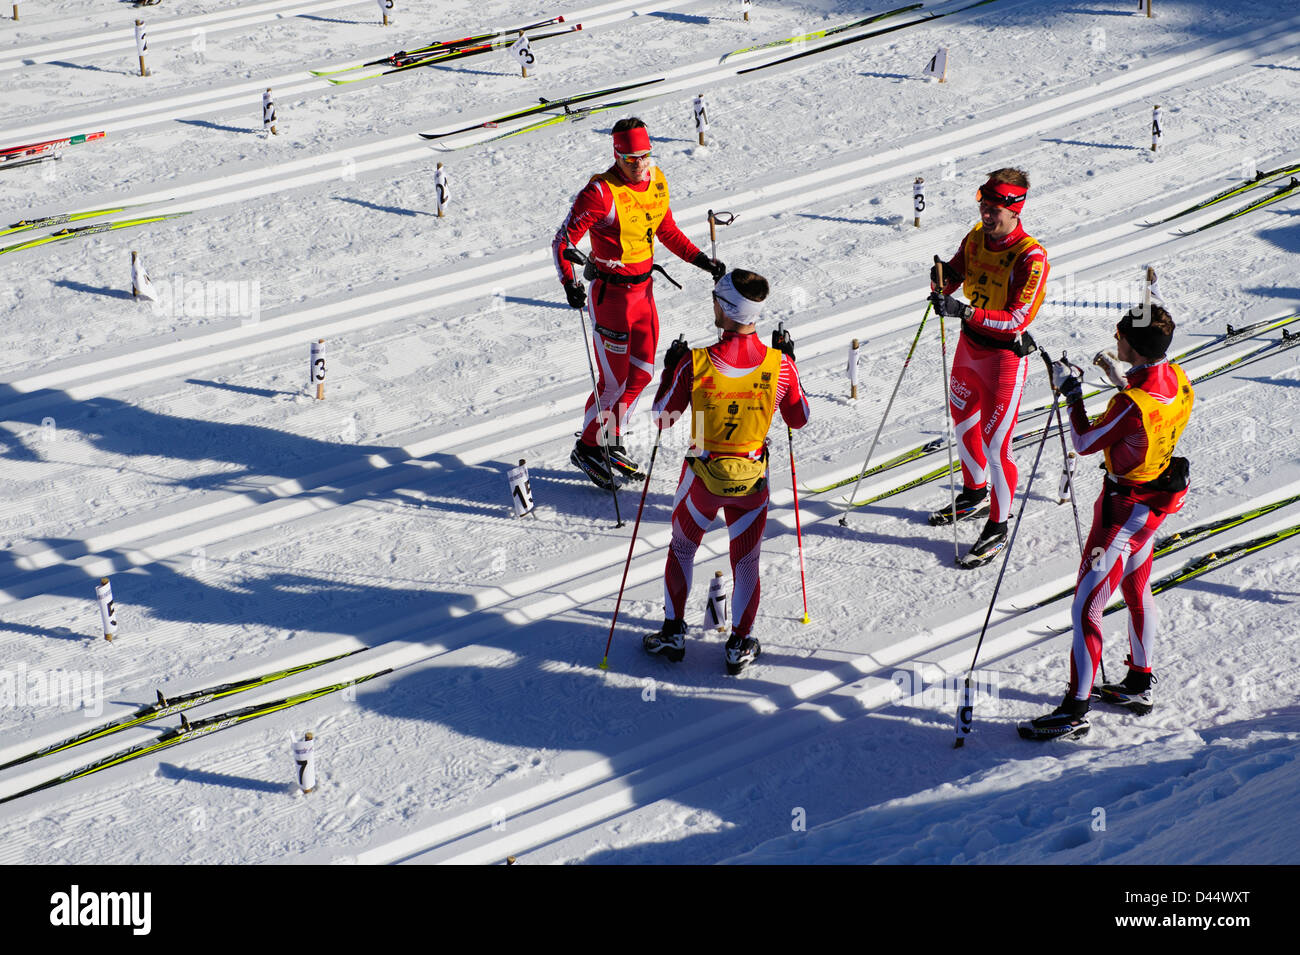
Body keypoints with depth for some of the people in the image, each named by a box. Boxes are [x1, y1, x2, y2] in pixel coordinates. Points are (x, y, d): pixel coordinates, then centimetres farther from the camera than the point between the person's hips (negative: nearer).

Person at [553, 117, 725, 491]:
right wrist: (570, 283, -35)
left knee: (641, 373, 14)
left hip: (644, 288, 7)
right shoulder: (602, 192, -22)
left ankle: (610, 442, 31)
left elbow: (667, 231, 17)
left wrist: (702, 260, 10)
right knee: (615, 381, -1)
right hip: (611, 292, -7)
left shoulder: (656, 181, 1)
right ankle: (588, 448, 19)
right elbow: (563, 241, -21)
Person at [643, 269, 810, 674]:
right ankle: (740, 645, 25)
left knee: (682, 548, 23)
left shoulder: (694, 364, -22)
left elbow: (663, 417, -8)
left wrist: (669, 370, 6)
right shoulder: (779, 365, -17)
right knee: (746, 560, 19)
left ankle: (673, 632, 28)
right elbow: (799, 418, 1)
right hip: (752, 478, 1)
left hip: (703, 475, -1)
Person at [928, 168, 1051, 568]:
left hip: (1004, 355, -8)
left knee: (995, 445, -3)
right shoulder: (977, 236, -2)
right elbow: (952, 277, 6)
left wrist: (965, 311, -38)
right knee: (963, 423, 24)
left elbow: (1017, 320, -28)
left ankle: (997, 527, 12)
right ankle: (975, 494, 47)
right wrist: (941, 278, -19)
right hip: (970, 344, 8)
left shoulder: (1031, 257, -23)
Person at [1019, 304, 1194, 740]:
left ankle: (1075, 710, 1)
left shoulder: (1132, 404, -33)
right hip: (1156, 497, 9)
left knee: (1086, 608, -3)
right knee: (1137, 590, 26)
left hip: (1125, 506, -9)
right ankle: (1139, 684, 40)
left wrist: (1072, 392, -11)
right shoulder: (1177, 378, -8)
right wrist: (1119, 379, 12)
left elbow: (1085, 443, -19)